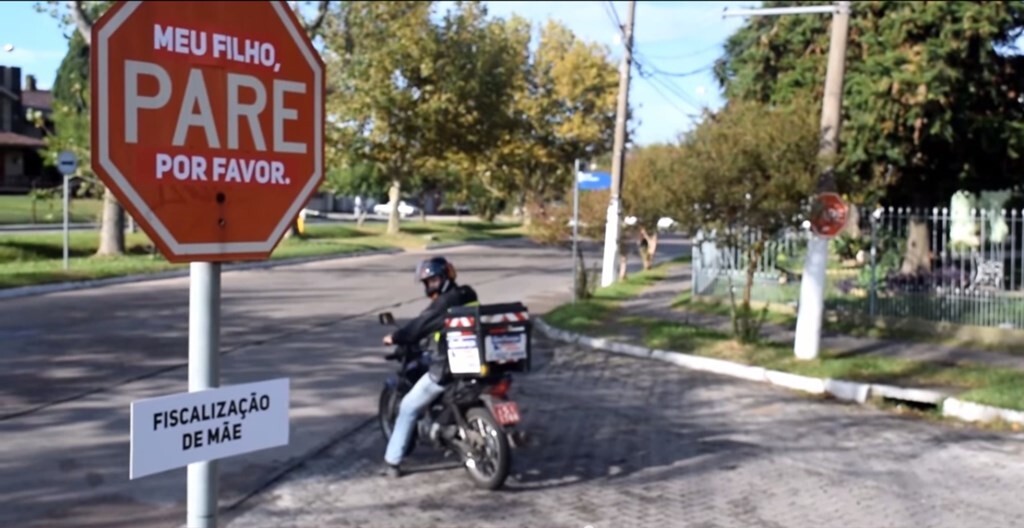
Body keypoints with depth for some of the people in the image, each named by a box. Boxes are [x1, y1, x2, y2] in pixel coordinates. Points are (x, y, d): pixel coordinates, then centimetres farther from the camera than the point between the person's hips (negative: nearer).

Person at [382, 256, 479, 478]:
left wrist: (395, 338, 7)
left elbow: (420, 325, -9)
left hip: (448, 367, -8)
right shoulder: (468, 297, 13)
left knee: (408, 408, 5)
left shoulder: (444, 301, -11)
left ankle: (392, 461, 5)